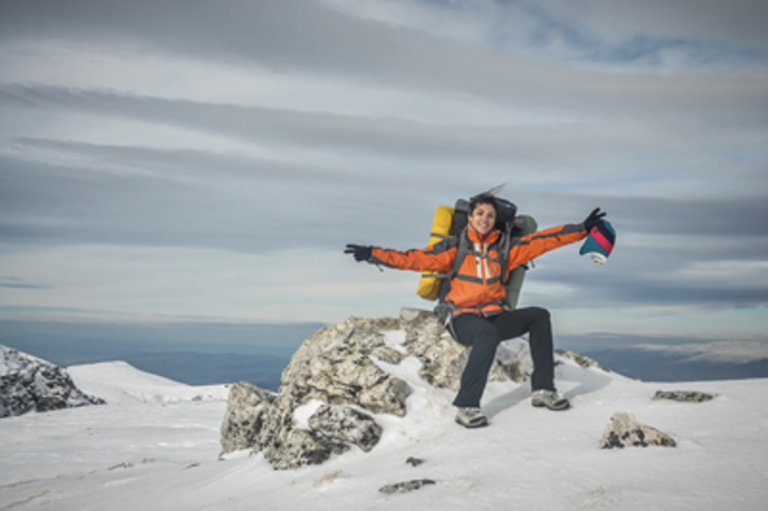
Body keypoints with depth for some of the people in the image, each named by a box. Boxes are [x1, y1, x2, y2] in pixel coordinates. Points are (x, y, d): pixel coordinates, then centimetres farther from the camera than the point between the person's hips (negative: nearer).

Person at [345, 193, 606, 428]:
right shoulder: (455, 247, 3)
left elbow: (542, 240, 9)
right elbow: (416, 259, -6)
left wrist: (582, 229, 5)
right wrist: (374, 254, -15)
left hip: (495, 317, 4)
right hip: (463, 318, -4)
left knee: (538, 316, -16)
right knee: (488, 334, -36)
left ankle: (543, 389, -12)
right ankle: (466, 407, -34)